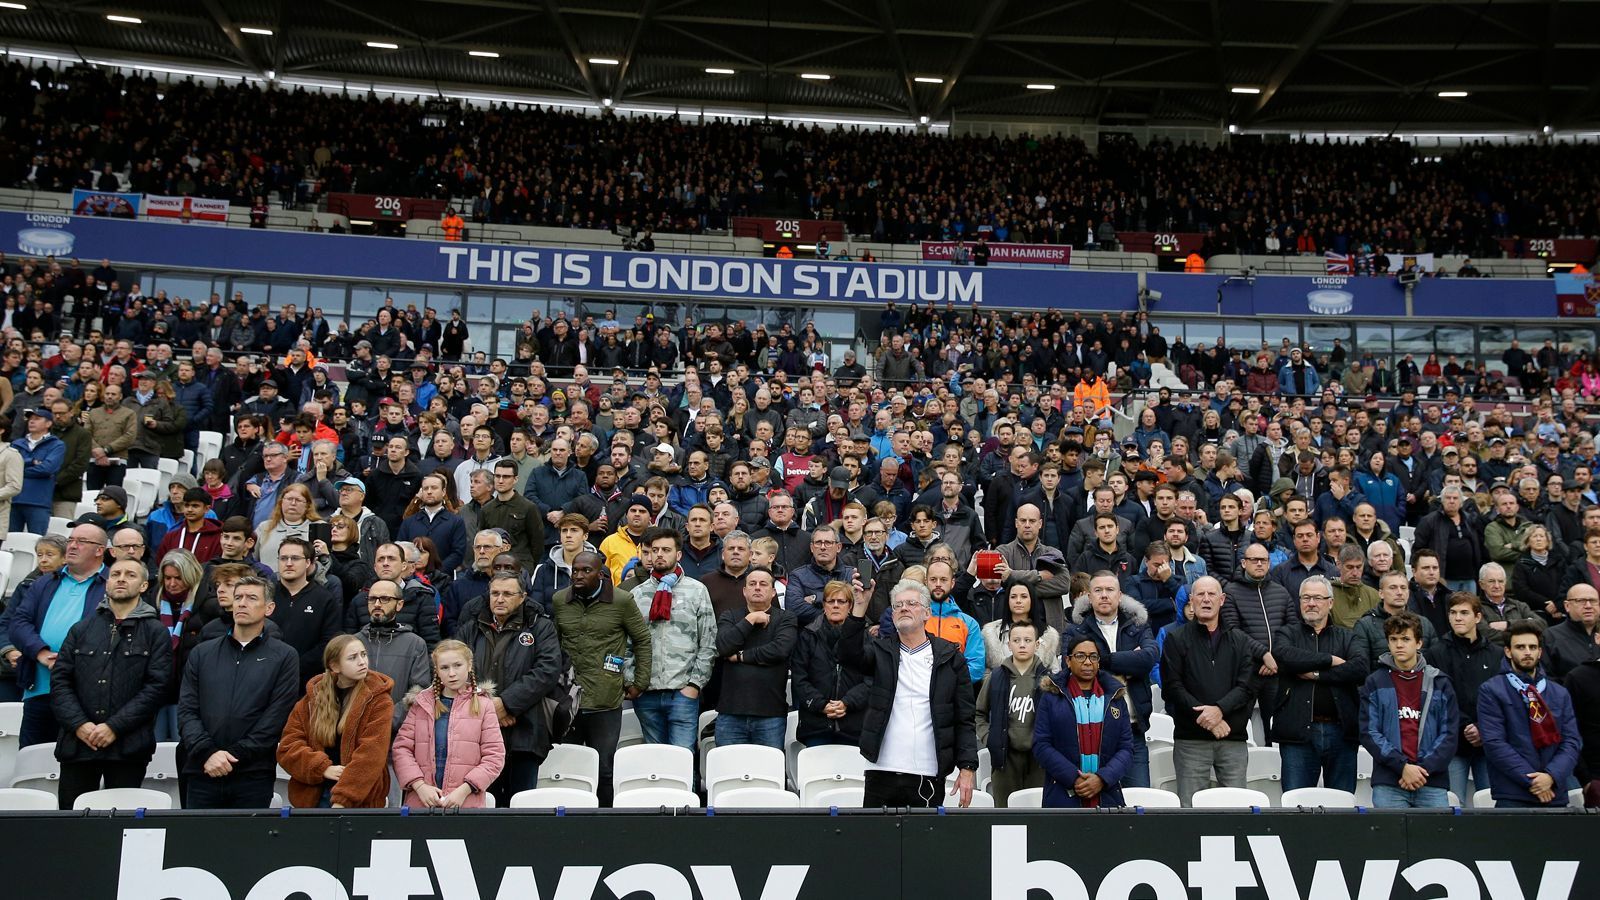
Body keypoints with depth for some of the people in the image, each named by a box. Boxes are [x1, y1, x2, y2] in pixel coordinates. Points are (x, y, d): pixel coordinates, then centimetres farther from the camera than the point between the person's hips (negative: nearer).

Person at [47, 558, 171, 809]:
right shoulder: (81, 630, 14)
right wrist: (79, 725, -8)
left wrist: (114, 727, -12)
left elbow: (157, 685, -5)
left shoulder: (155, 632, 3)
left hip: (128, 747, -3)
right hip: (77, 743, 3)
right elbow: (59, 680, 7)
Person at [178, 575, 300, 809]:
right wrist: (208, 752, -10)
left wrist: (233, 755, -11)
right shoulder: (202, 654, 14)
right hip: (202, 774, 2)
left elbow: (277, 717, -5)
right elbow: (186, 711, 5)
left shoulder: (284, 657, 4)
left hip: (253, 775, -2)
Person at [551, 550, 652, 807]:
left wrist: (640, 682, 3)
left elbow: (642, 640, 4)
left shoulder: (621, 601, -4)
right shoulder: (559, 600, 6)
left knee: (603, 768, 3)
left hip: (606, 701, -3)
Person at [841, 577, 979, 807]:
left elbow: (965, 718, 4)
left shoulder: (950, 657, 6)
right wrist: (860, 605, -20)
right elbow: (849, 654, -13)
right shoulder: (881, 650, 9)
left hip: (929, 777, 0)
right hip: (882, 773, 1)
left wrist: (967, 767, -4)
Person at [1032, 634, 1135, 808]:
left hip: (1107, 797, 2)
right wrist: (1073, 778, -12)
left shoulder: (1115, 696, 13)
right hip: (1063, 798, -2)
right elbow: (1041, 745, -1)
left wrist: (1102, 778, -8)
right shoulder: (1051, 696, 6)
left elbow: (1126, 747, 8)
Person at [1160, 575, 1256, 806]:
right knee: (1190, 804, -4)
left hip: (1233, 738, 2)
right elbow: (1172, 687, -2)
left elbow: (1247, 686, 2)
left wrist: (1219, 709, -14)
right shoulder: (1176, 639, 7)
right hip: (1190, 738, -2)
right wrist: (1205, 716, -12)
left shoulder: (1239, 640, 13)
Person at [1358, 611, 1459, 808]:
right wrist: (1403, 766, -12)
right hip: (1388, 785, -1)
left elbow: (1449, 734, 4)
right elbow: (1369, 733, -1)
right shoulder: (1375, 683, 6)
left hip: (1433, 784, 1)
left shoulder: (1439, 683, 10)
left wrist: (1424, 768, -8)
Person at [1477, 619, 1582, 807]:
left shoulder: (1560, 693, 13)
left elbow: (1571, 741, 4)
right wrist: (1531, 780, -15)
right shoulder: (1491, 691, -3)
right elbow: (1494, 742, -10)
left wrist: (1551, 776, -12)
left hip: (1555, 793, 4)